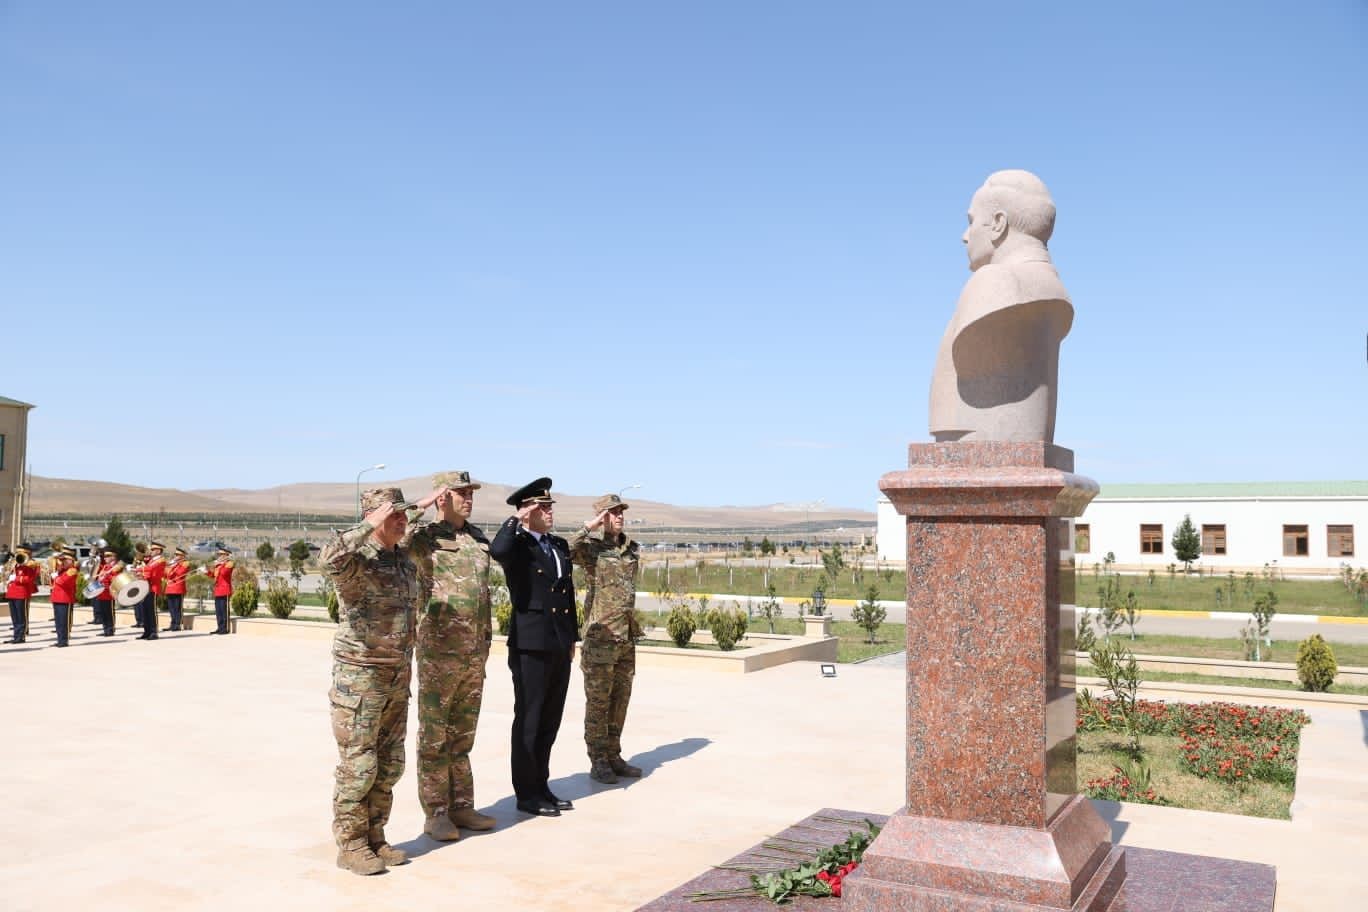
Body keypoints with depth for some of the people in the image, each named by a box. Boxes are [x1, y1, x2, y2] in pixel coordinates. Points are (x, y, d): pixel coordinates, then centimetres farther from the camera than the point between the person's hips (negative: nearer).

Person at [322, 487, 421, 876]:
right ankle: (351, 844, 13)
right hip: (359, 676, -7)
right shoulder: (356, 559, -14)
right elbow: (330, 558, -40)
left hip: (398, 676, 7)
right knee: (358, 764, 0)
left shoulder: (406, 559, 9)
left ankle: (375, 836, 24)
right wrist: (371, 524, -33)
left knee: (389, 764, 12)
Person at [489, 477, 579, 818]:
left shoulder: (560, 545, 14)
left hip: (559, 645, 7)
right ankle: (527, 793, 13)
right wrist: (517, 519, -20)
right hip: (531, 645, -7)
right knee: (529, 720, 3)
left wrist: (572, 637, 18)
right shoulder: (517, 545, -8)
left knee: (550, 720, 14)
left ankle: (541, 787, 26)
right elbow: (496, 550, -33)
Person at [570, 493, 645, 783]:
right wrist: (589, 527, -23)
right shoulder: (590, 547, -7)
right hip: (600, 636, -6)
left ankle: (614, 756, 22)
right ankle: (598, 762, 9)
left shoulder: (632, 549, 11)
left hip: (627, 637, 6)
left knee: (620, 701, 12)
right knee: (598, 702, 1)